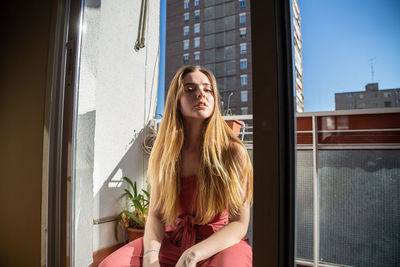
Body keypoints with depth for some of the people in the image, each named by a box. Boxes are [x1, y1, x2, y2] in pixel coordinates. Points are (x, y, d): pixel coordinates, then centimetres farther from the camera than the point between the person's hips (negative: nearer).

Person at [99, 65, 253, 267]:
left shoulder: (232, 151, -12)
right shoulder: (163, 152, 0)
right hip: (172, 241, 3)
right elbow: (155, 215, -1)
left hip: (220, 243, -2)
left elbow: (239, 224, -14)